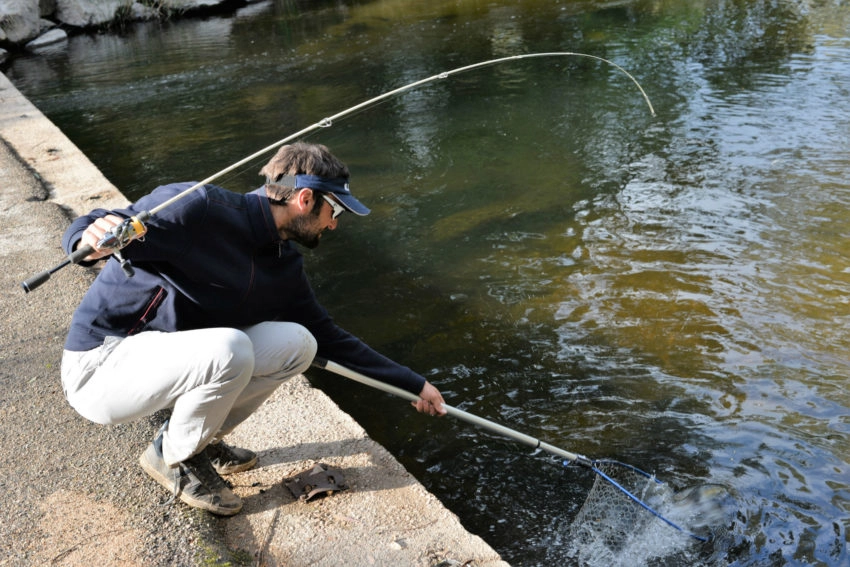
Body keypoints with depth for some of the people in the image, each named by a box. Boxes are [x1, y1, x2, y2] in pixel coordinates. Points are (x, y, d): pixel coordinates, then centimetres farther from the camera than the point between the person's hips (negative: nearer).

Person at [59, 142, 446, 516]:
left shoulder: (284, 266, 4)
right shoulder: (197, 208, -21)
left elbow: (328, 338, 12)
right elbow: (87, 234, -22)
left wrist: (413, 385, 12)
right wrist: (91, 236, -48)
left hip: (170, 360, 7)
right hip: (101, 365, -7)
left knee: (297, 344, -7)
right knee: (229, 349, -33)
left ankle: (200, 441, 9)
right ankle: (172, 458, -3)